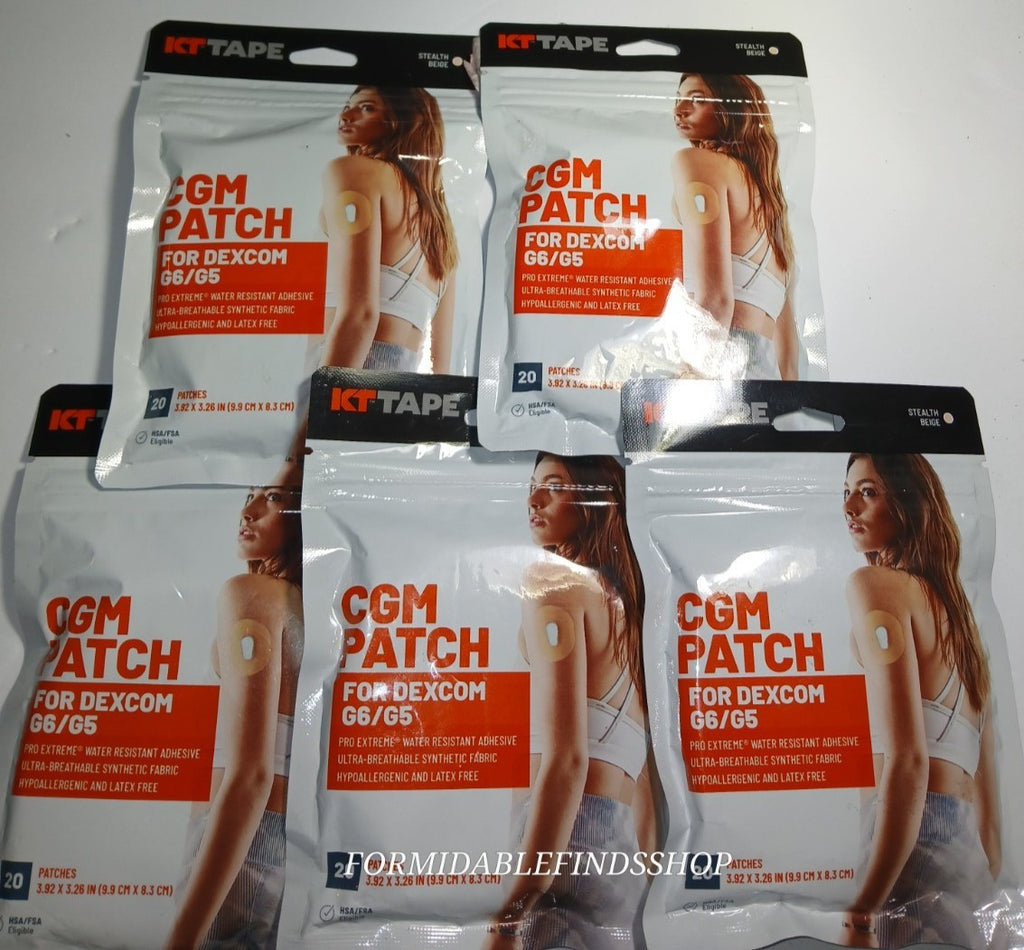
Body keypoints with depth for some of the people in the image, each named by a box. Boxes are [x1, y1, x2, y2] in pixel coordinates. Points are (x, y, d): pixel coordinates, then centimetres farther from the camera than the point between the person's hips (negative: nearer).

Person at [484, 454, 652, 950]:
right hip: (618, 855, 9)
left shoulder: (552, 576, -7)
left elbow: (565, 760, -18)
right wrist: (634, 887, 24)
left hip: (563, 847, -8)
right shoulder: (620, 599, 18)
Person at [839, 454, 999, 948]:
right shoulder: (955, 606, 18)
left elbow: (907, 761, -18)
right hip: (966, 850, 9)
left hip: (917, 844, -9)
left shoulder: (875, 583, -8)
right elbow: (983, 774, 20)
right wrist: (984, 876, 25)